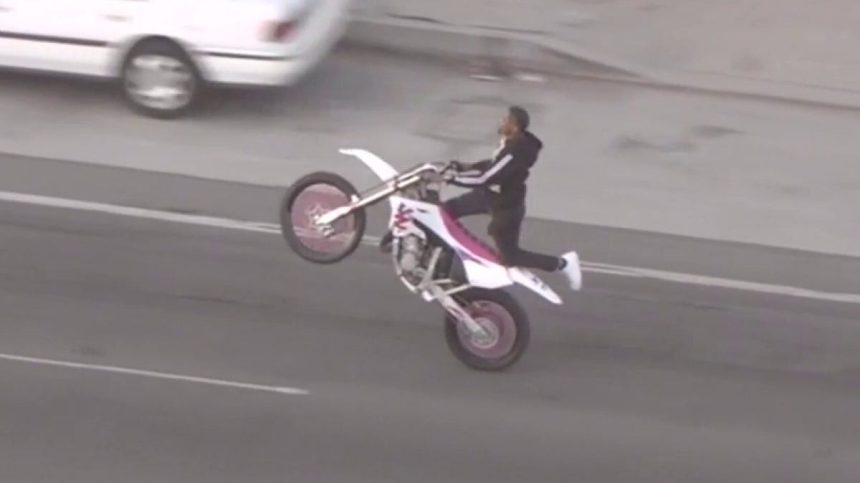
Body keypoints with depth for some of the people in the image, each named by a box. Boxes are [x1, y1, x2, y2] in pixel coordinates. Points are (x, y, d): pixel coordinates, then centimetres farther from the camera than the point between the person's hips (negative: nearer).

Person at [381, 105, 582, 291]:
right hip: (491, 194, 9)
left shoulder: (515, 152, -36)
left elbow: (484, 178, -36)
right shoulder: (512, 140, -6)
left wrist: (449, 178, -31)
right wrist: (466, 166, 9)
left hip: (506, 206, -9)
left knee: (510, 256, 5)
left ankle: (562, 263, 18)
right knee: (448, 209, 12)